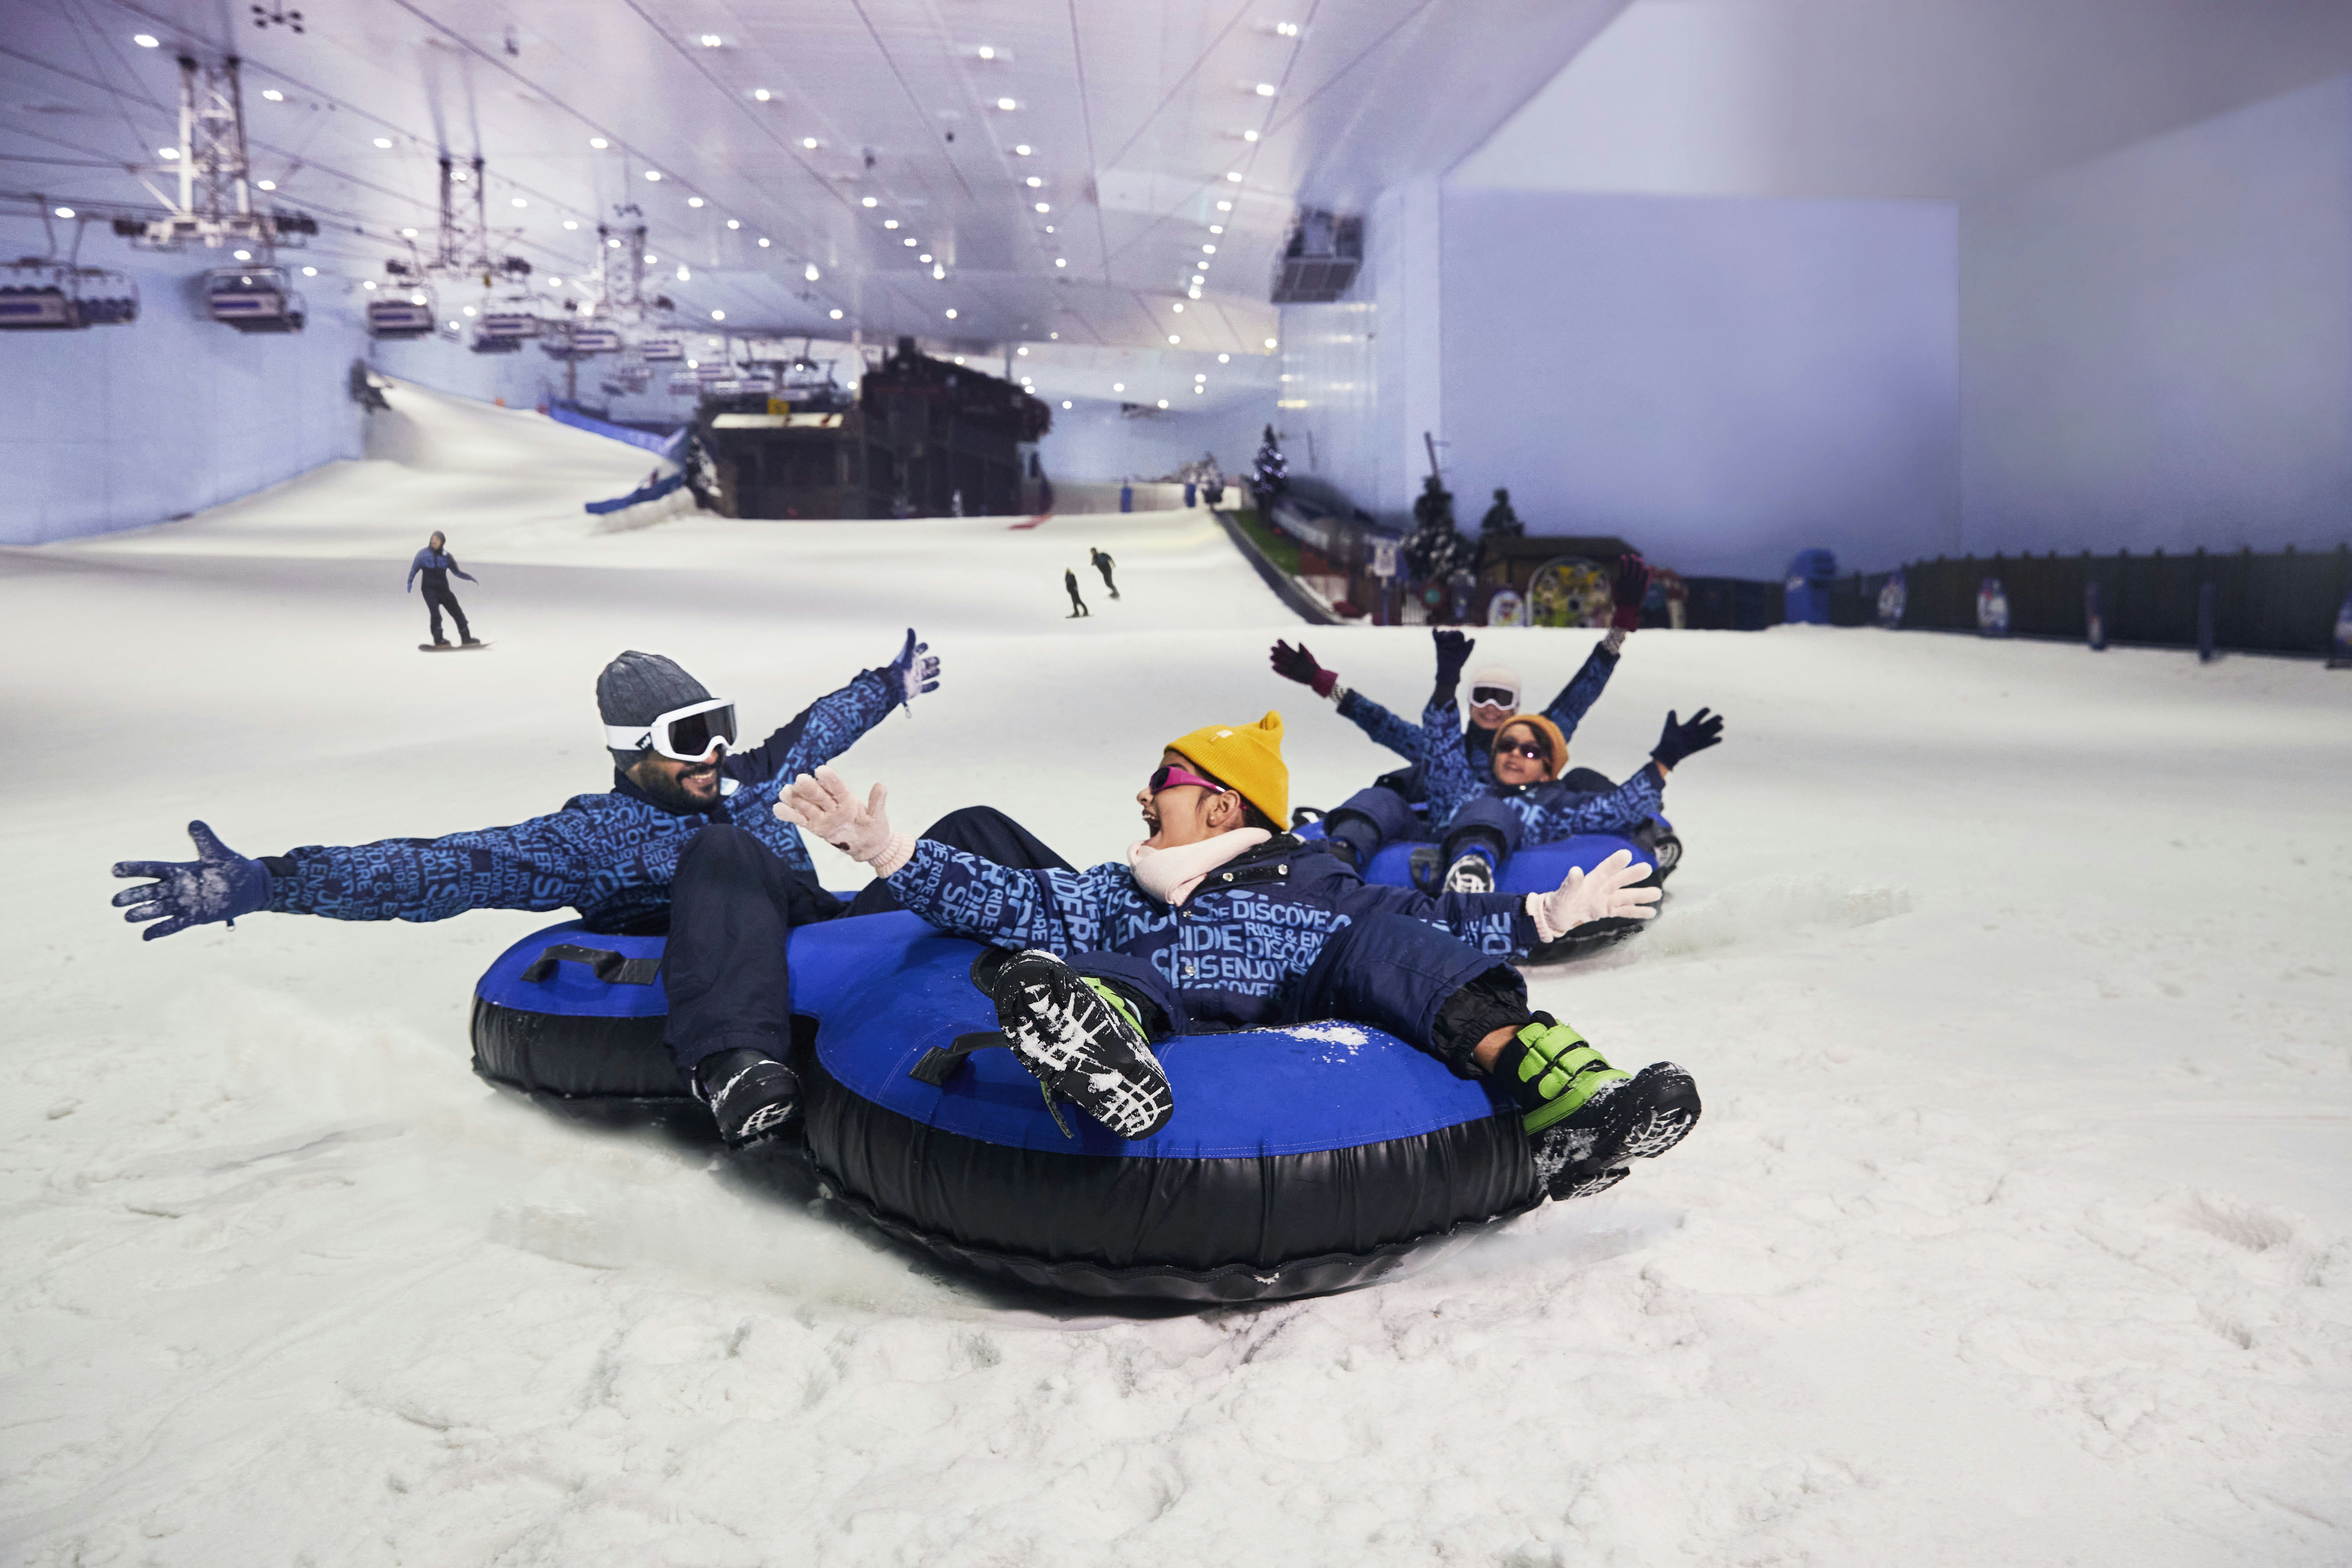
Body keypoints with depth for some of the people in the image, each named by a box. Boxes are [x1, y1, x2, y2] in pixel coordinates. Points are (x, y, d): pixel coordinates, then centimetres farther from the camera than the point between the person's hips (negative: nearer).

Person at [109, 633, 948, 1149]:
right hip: (721, 986, -7)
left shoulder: (743, 782, 19)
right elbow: (438, 870, -8)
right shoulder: (593, 834, 0)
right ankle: (732, 1064, -54)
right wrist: (262, 883, -18)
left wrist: (889, 685, 55)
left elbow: (808, 734, 40)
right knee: (722, 850, -37)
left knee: (970, 833, -1)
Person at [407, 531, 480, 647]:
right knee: (436, 614, -21)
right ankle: (439, 640, -24)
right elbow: (414, 569, 1)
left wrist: (470, 577, 2)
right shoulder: (423, 554, 0)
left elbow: (457, 572, 15)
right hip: (430, 590, -3)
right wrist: (410, 583, -12)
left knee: (458, 612, 1)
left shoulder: (446, 556, 7)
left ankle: (466, 638, 9)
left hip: (444, 590, 3)